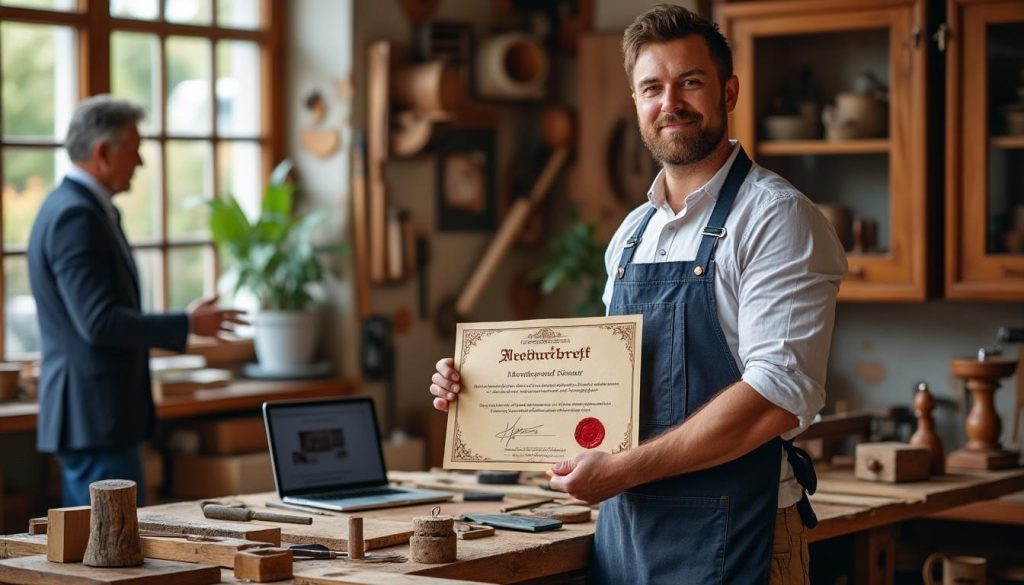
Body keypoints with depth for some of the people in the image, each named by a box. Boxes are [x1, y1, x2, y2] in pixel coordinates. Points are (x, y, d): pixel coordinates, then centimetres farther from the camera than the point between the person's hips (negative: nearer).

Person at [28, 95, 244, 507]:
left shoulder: (73, 207, 15)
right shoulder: (76, 216, -17)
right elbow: (98, 321, -23)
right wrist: (187, 325, -15)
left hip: (88, 414, 11)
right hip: (95, 415, -11)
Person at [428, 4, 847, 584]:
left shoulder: (778, 218, -10)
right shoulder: (632, 233, 13)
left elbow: (778, 395, -20)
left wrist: (623, 470, -19)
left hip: (728, 536, -6)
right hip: (623, 527, 7)